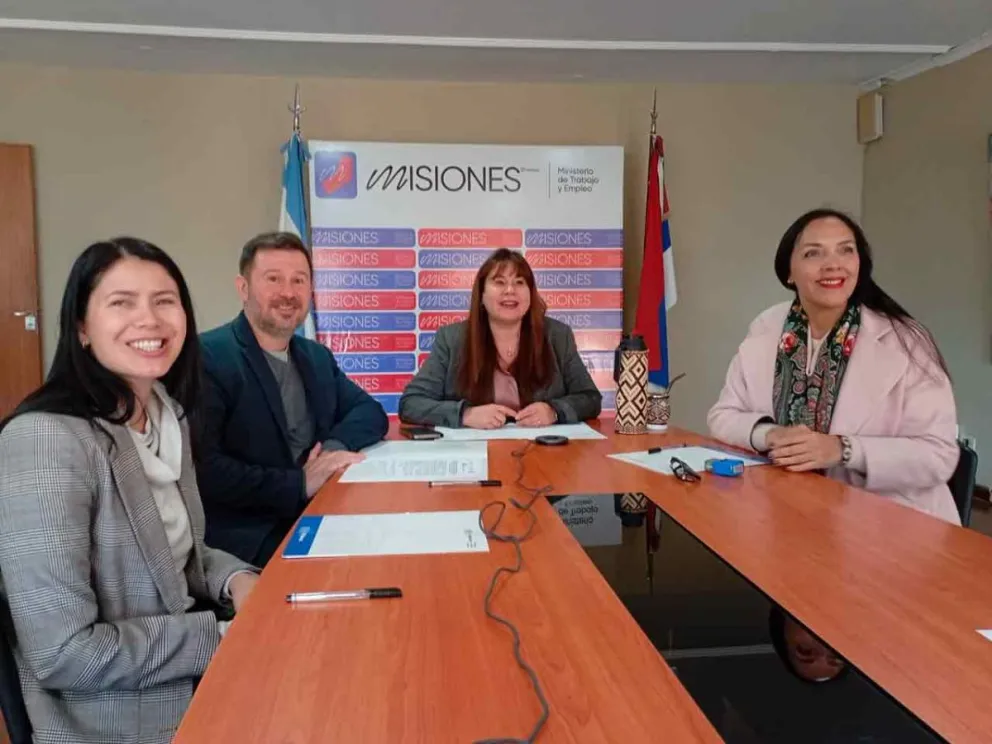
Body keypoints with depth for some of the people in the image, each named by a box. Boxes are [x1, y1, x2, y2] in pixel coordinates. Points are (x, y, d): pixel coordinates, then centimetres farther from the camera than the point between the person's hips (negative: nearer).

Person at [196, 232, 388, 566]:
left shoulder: (318, 357, 14)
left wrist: (335, 446, -10)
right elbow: (202, 468, -19)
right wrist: (299, 484, -22)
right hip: (248, 539, -7)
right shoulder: (207, 356, -11)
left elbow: (370, 412, 11)